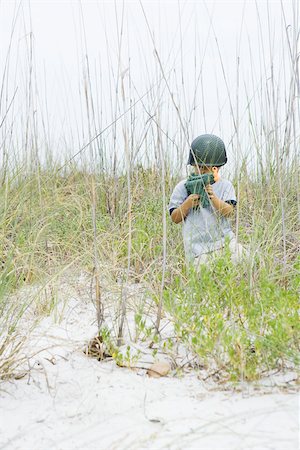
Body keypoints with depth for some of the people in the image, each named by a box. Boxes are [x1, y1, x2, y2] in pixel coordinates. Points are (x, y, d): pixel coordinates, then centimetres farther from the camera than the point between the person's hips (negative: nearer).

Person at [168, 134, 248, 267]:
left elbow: (228, 212, -6)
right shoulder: (183, 187, 6)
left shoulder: (225, 185, 7)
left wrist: (212, 196, -20)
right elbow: (175, 218, 4)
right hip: (198, 246, -1)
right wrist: (188, 203, -13)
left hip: (224, 240, 1)